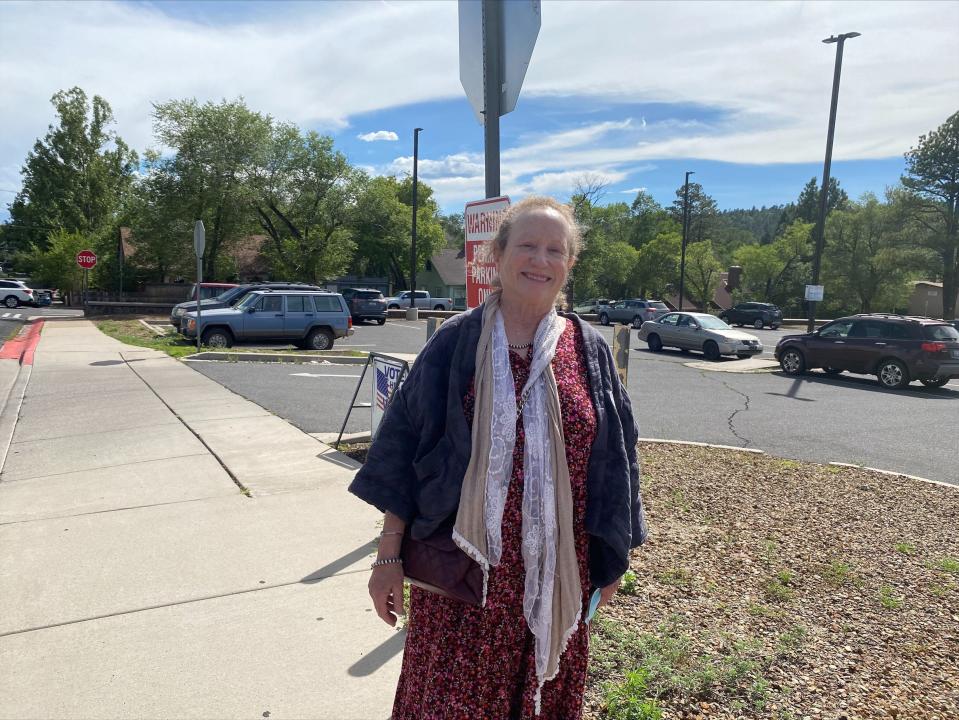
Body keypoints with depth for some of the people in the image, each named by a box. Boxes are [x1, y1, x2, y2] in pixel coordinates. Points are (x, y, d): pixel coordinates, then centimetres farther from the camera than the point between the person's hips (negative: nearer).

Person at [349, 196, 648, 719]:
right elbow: (402, 446, -4)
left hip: (556, 573, 2)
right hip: (462, 565, -1)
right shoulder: (456, 343, -5)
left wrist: (611, 558, 8)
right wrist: (389, 555, -5)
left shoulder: (589, 350, 0)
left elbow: (614, 459, 6)